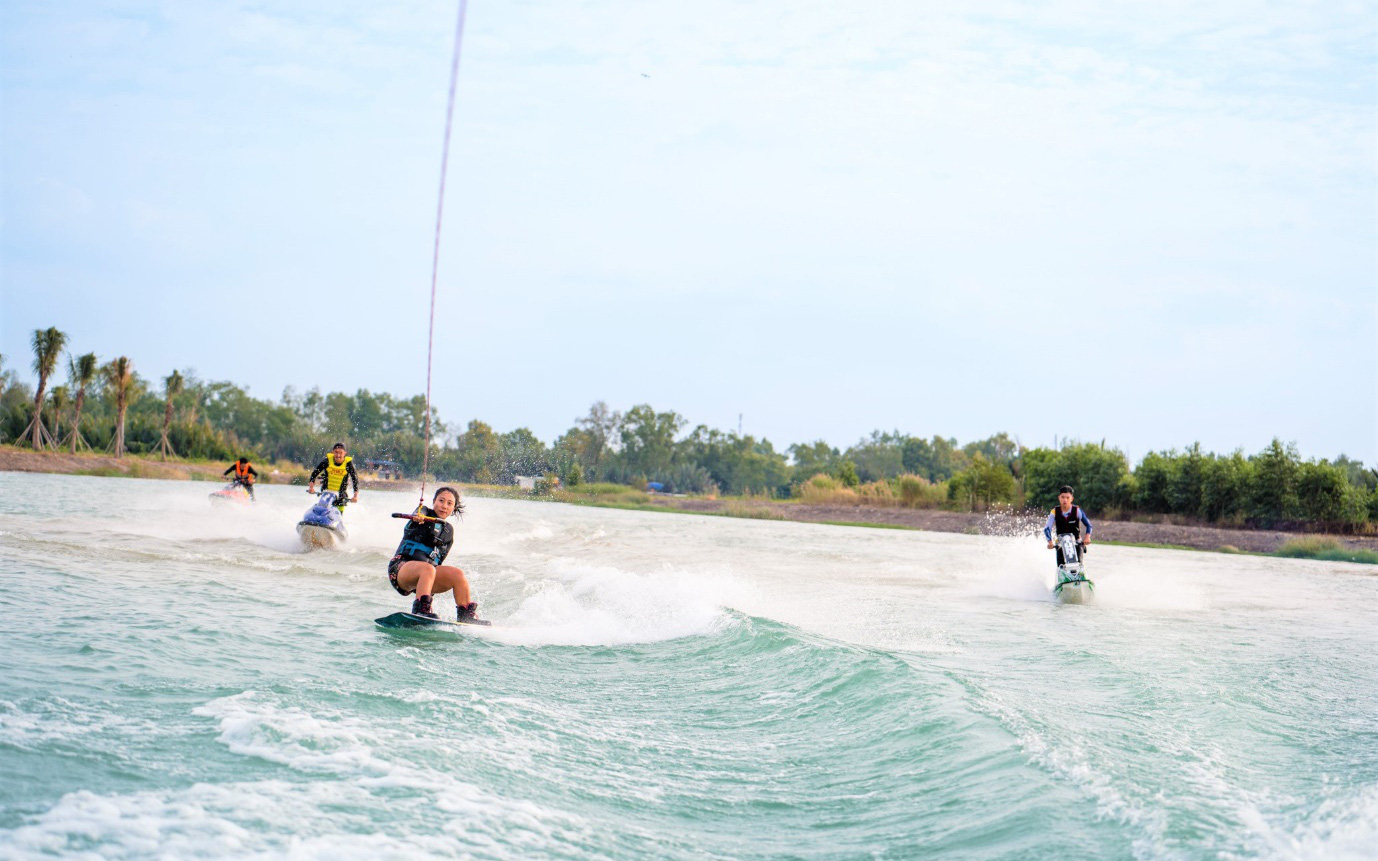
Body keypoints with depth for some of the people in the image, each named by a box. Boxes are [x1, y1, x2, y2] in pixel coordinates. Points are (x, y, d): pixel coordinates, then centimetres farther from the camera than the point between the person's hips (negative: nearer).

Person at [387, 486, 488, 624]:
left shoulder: (448, 530, 21)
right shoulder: (424, 512, 7)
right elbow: (419, 514, -19)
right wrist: (419, 517, -45)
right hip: (401, 567, -5)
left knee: (457, 574, -20)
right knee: (427, 568, -37)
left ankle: (466, 616, -15)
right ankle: (421, 610, -50)